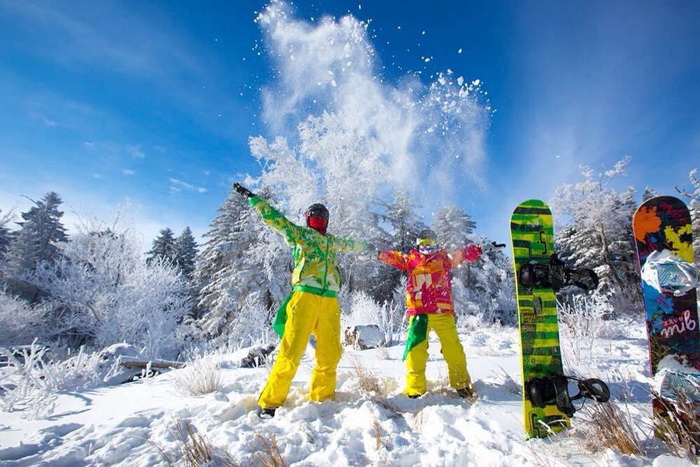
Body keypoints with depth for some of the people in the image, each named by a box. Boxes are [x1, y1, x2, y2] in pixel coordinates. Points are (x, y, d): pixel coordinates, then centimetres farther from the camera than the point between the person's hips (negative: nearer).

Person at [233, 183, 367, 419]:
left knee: (330, 353, 0)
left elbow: (349, 244, 48)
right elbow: (273, 217, 7)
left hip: (330, 300, 5)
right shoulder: (299, 234, 14)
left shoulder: (332, 241, 28)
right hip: (306, 294, -5)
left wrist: (363, 246, 63)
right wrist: (251, 196, 2)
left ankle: (322, 397, 12)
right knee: (292, 351, -10)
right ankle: (270, 402, 1)